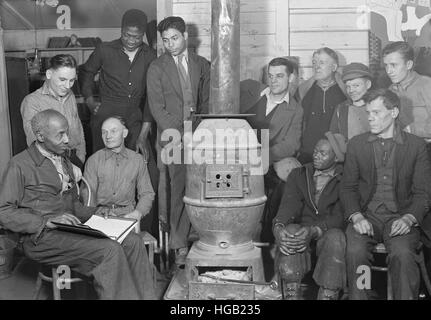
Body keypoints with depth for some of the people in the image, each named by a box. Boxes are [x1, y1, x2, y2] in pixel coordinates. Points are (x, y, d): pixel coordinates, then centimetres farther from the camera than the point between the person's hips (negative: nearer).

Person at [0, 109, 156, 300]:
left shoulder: (65, 162, 22)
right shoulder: (20, 165, -3)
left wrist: (95, 213, 6)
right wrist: (47, 222, -21)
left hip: (70, 230, 7)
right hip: (41, 238, -7)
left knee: (133, 242, -15)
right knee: (110, 250, -28)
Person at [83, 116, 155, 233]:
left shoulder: (137, 160, 10)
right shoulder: (93, 160, 8)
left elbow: (147, 193, 10)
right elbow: (87, 194, 3)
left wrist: (137, 213, -10)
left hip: (127, 214, 0)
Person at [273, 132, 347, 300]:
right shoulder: (298, 175, 12)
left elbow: (340, 216, -9)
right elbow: (288, 204, -3)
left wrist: (314, 230, -29)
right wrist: (278, 227, -26)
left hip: (328, 232, -1)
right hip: (302, 228, 2)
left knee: (335, 237, -35)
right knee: (290, 231, -31)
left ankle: (328, 295, -30)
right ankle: (292, 294, -31)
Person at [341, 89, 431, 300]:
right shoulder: (356, 144, 11)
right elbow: (348, 187, 8)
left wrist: (409, 218, -14)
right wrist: (356, 216, -10)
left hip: (401, 217, -1)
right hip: (366, 216, 1)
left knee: (403, 254, -30)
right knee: (355, 251, -28)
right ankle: (357, 297, -13)